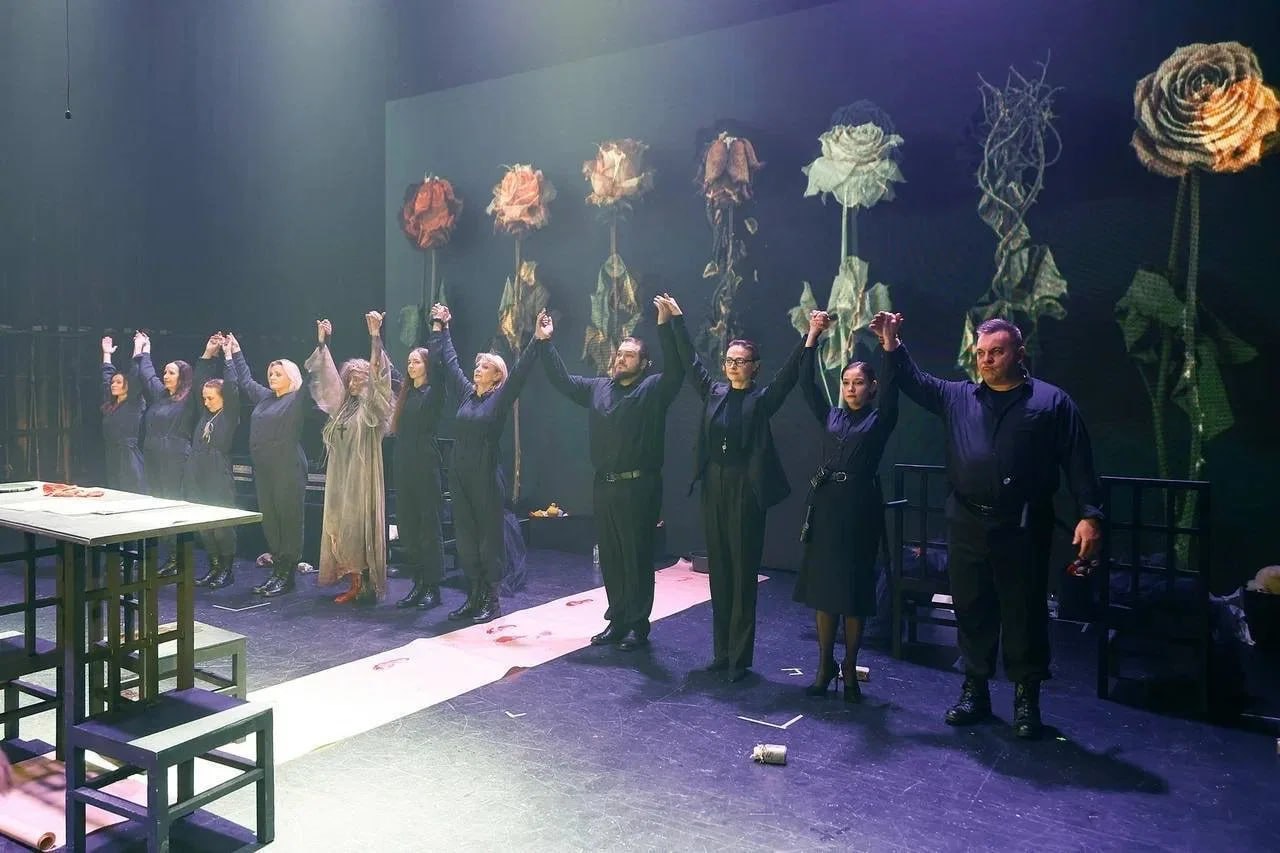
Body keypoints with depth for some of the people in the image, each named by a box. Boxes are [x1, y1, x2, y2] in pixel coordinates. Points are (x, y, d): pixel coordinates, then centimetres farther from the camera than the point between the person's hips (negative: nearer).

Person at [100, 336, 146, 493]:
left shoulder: (134, 403, -4)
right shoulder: (110, 405, 14)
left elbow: (135, 377, -11)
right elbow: (106, 377, 24)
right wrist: (107, 353, 30)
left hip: (130, 459, -7)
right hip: (112, 458, 7)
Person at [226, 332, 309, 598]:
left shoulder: (298, 399, -2)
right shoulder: (264, 397, 18)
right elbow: (245, 380, 32)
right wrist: (236, 351, 35)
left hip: (289, 470, -8)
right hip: (263, 470, 8)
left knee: (289, 519, -3)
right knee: (269, 520, 8)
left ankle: (286, 575, 1)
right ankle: (276, 571, 16)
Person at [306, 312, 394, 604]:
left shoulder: (372, 407, -4)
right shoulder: (343, 405, 14)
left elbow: (378, 377, -19)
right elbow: (328, 376, 17)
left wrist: (375, 337, -28)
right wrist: (322, 343, 10)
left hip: (362, 476, -7)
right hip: (339, 475, 7)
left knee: (360, 526, -6)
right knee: (340, 527, 7)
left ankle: (366, 585, 0)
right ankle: (353, 583, 13)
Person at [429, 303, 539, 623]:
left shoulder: (501, 398, -4)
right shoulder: (466, 392, 11)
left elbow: (520, 371, -14)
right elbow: (449, 362, 19)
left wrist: (537, 343, -24)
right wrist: (440, 328, 24)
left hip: (486, 478, -6)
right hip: (460, 477, 6)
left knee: (489, 538, 1)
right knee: (465, 538, 9)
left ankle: (492, 600, 9)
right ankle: (474, 598, 18)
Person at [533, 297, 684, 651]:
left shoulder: (654, 389, -3)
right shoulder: (597, 387, 13)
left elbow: (675, 367, -20)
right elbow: (562, 380, 17)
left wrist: (666, 325, -31)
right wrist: (544, 342, 9)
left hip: (639, 486, -6)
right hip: (604, 486, 6)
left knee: (637, 557, 1)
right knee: (610, 558, 12)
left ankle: (638, 626, 11)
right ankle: (617, 621, 23)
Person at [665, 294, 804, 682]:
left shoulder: (762, 399, -1)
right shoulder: (714, 392, 10)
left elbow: (789, 372, -12)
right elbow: (690, 361, 17)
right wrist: (676, 319, 18)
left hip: (746, 491, -5)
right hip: (713, 489, 5)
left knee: (743, 575, 1)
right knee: (719, 573, 10)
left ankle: (739, 658, 9)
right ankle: (721, 652, 20)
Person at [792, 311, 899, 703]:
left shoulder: (880, 419, 2)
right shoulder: (831, 417, 11)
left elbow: (891, 384, -12)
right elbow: (807, 383, 5)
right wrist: (813, 334, -1)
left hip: (859, 507, -3)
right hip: (825, 504, 3)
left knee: (854, 590, 3)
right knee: (823, 587, 7)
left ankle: (850, 669, 16)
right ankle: (825, 665, 19)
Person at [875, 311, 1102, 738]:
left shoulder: (1052, 401, 1)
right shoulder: (958, 397, 12)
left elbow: (1078, 462, -3)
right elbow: (915, 382, 12)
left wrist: (1089, 515, -10)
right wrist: (893, 346, -2)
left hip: (1023, 529, -3)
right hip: (967, 525, 4)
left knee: (1025, 613, 4)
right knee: (971, 609, 11)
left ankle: (1026, 698, 19)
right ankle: (974, 690, 24)